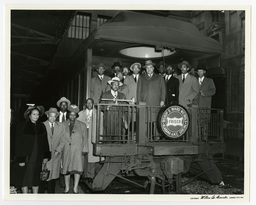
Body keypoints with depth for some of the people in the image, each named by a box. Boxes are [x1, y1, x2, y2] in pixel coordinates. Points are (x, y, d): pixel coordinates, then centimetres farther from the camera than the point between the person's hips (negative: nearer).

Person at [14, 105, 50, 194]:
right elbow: (18, 144, -9)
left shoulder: (41, 126, 4)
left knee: (36, 178, 11)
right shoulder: (22, 126, -7)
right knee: (24, 178, 5)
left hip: (37, 158, 3)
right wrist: (20, 159, -13)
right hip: (26, 157, -3)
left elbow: (45, 142, 7)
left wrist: (46, 156, 3)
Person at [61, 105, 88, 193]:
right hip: (66, 150, 2)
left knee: (77, 168, -10)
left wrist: (84, 149, 0)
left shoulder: (82, 125, 7)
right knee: (66, 169, 6)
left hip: (78, 150, -1)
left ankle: (75, 188, 1)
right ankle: (67, 187, 20)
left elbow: (85, 138, 7)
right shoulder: (63, 125, 9)